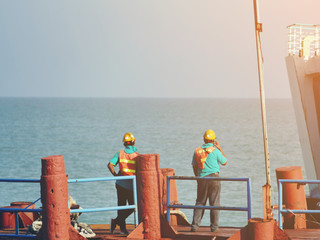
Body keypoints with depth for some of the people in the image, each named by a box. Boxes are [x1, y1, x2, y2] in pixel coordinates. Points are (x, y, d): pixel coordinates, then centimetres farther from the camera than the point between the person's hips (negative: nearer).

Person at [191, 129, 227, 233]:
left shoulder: (197, 151, 4)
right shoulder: (215, 151, -7)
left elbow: (194, 167, 11)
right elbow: (224, 162, 7)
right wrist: (220, 148, 12)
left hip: (202, 179, 3)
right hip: (214, 177, -3)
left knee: (200, 202, 11)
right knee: (214, 203, 2)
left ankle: (195, 225, 4)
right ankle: (214, 227, 2)